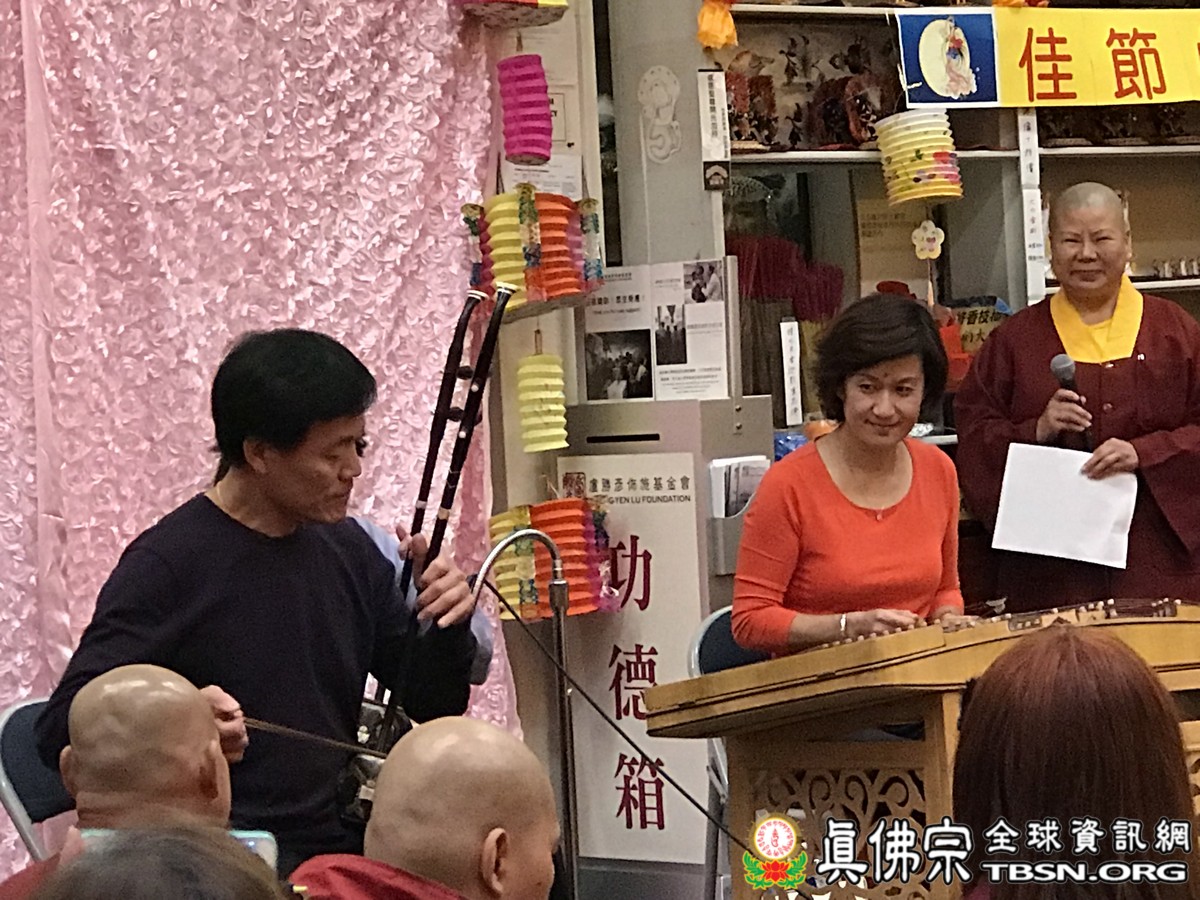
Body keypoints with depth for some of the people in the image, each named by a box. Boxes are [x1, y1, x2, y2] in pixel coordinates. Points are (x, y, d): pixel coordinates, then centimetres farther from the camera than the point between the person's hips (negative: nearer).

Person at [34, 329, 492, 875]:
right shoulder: (167, 563, -8)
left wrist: (449, 629, -4)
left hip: (339, 845, 7)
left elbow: (433, 708, 18)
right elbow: (62, 730, -14)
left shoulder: (350, 549, 11)